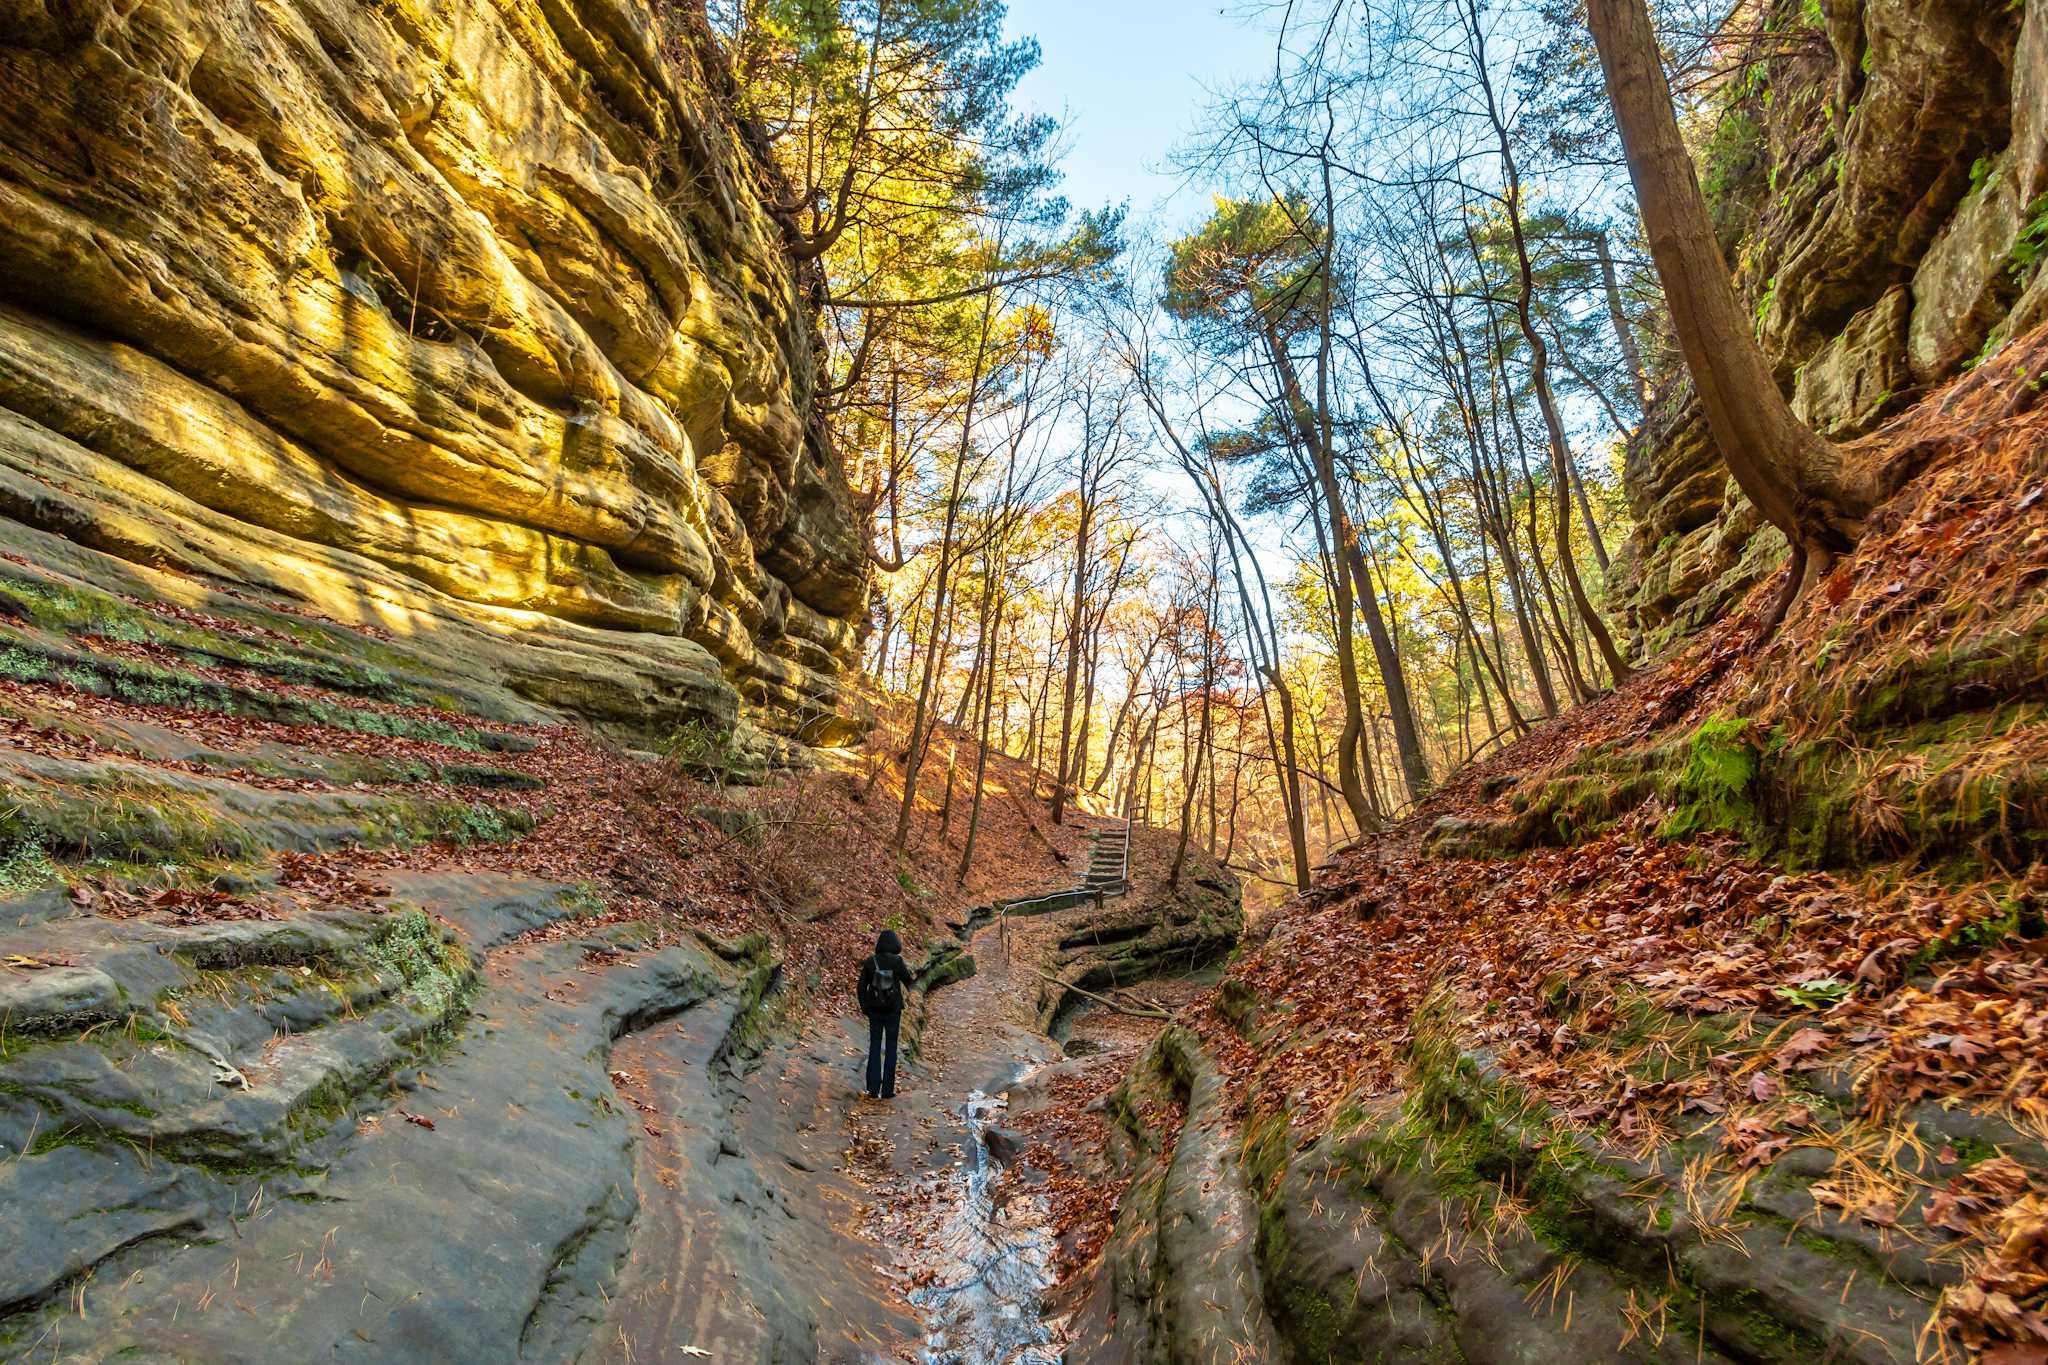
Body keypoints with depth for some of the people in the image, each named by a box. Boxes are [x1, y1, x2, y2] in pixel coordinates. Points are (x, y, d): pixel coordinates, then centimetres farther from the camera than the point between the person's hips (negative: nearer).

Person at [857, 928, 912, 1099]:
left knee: (874, 1048, 10)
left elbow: (862, 987, -3)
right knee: (890, 1048, 8)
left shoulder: (870, 961, -6)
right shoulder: (897, 961, -13)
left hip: (874, 1009, 2)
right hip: (893, 1009, -2)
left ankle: (873, 1088, 6)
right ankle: (887, 1090, 8)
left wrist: (864, 1007, 10)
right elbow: (908, 982, -2)